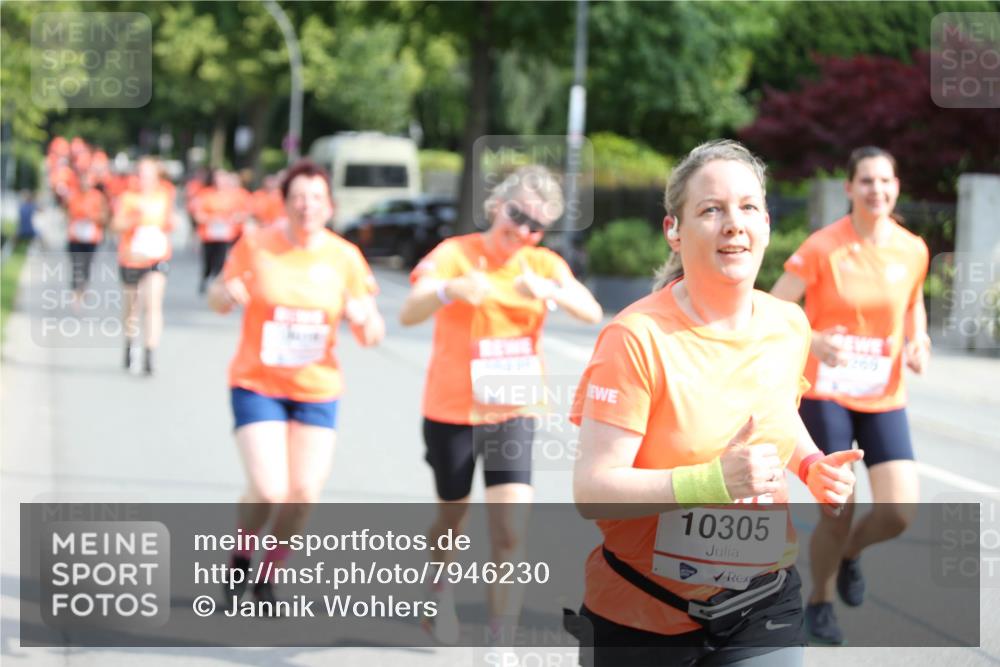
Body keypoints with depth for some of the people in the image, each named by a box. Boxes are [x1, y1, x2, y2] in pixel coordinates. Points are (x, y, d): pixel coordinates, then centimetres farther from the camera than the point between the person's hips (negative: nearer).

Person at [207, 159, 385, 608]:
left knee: (304, 494, -2)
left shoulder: (345, 257, -3)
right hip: (257, 384, -2)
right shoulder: (255, 246, -6)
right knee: (268, 491, -15)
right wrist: (228, 292, -19)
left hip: (317, 390, 2)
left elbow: (372, 336, 0)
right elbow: (217, 301, 5)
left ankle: (269, 573, 25)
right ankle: (240, 554, 17)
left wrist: (365, 318, -23)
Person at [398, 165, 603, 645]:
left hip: (514, 413, 2)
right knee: (453, 516, 14)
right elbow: (409, 313, -26)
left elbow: (591, 313, -17)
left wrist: (550, 291, -38)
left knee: (511, 526, -13)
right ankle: (440, 593, 45)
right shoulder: (456, 253, -11)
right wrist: (450, 290, -48)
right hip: (451, 412, -2)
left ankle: (502, 630, -3)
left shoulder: (543, 264, 0)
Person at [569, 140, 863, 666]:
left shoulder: (790, 326, 1)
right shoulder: (637, 338, -17)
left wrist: (812, 466, 2)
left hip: (764, 606, 4)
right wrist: (715, 480, -30)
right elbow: (591, 491, -22)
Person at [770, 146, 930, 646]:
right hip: (827, 394, -3)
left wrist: (917, 342, 0)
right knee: (838, 512, -5)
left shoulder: (913, 250, 0)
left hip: (885, 398, 4)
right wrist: (813, 342, -26)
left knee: (900, 511, -10)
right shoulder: (823, 247, -12)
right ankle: (819, 602, 24)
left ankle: (850, 551, 26)